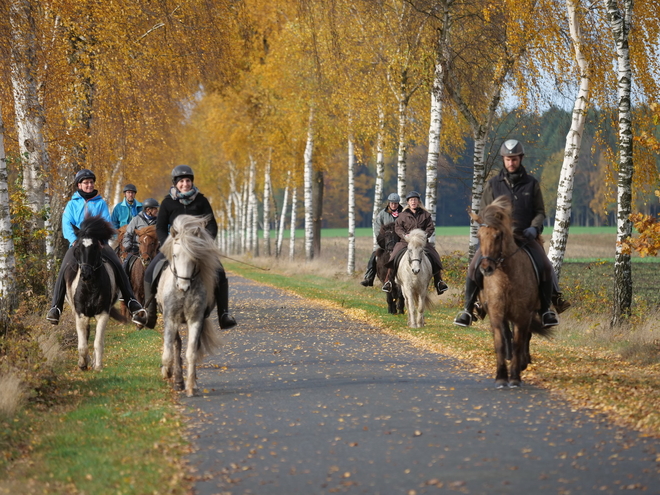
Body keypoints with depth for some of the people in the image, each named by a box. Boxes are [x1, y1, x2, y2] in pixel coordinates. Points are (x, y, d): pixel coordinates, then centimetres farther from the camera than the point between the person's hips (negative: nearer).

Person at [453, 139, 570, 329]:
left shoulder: (532, 184, 7)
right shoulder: (493, 184, 7)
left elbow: (540, 212, 9)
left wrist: (534, 228, -10)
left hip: (525, 235, 0)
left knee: (545, 266, -22)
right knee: (475, 266, -20)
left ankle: (545, 309, -7)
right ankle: (468, 309, -7)